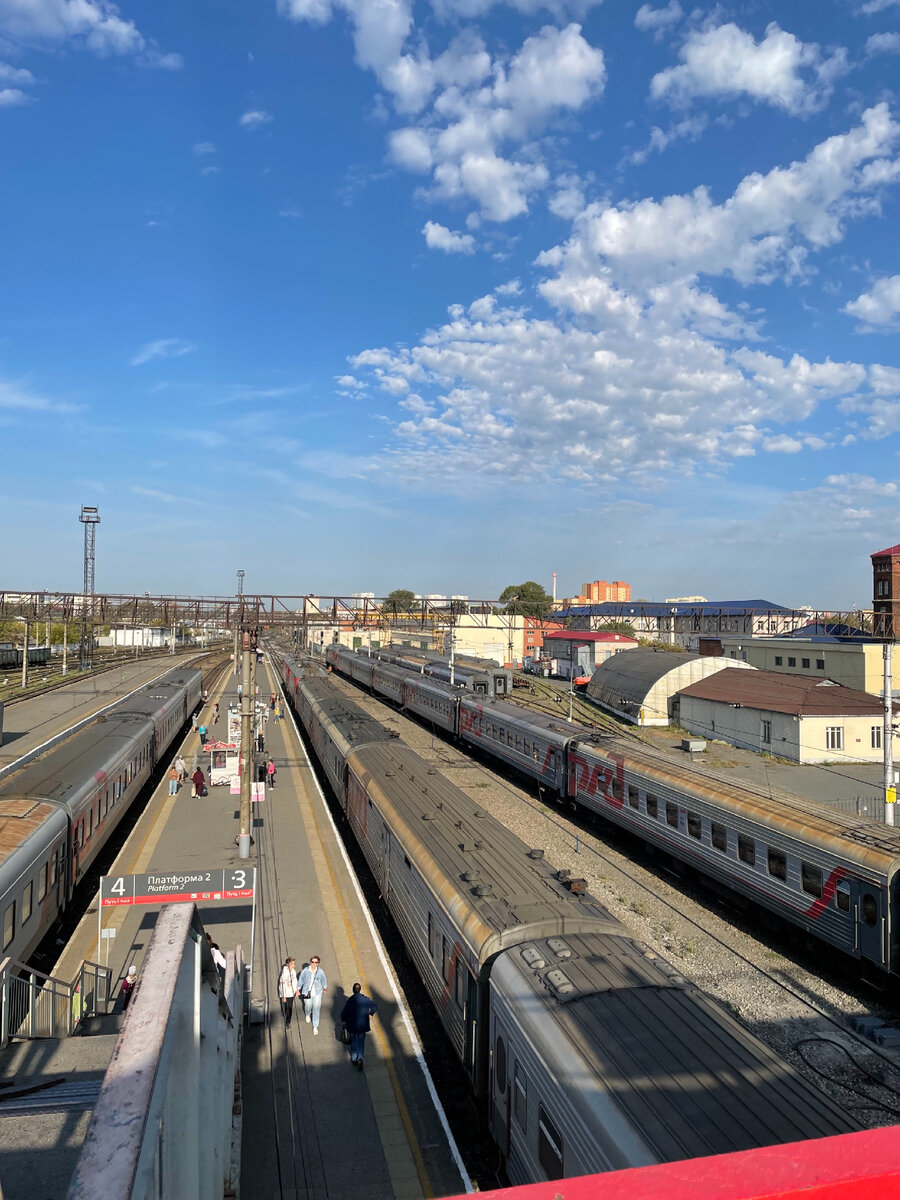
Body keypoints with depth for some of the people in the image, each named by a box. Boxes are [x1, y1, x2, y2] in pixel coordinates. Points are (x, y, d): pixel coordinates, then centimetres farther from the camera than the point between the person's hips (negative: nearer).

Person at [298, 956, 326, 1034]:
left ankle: (315, 1027, 16)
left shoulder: (320, 971, -14)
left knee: (316, 1009, 0)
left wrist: (325, 987, 20)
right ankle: (308, 1014, 57)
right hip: (307, 992, 0)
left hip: (317, 993, 0)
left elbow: (323, 980, 5)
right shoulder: (305, 970, -18)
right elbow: (300, 980, -4)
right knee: (308, 1006, 19)